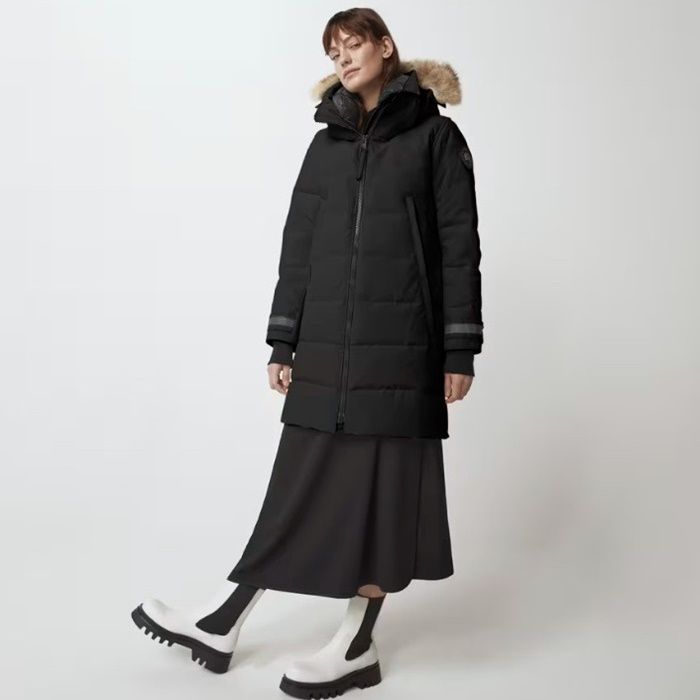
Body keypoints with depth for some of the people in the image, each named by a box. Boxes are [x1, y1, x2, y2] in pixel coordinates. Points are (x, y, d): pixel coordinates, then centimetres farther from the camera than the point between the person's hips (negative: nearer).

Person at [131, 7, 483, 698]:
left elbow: (459, 246, -1)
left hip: (399, 348, -3)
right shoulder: (327, 143, 15)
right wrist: (283, 344, 7)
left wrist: (459, 351, -7)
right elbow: (298, 246, 12)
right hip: (326, 347, 4)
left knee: (382, 486, 1)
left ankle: (357, 643, 13)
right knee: (302, 484, 5)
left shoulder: (434, 135, 4)